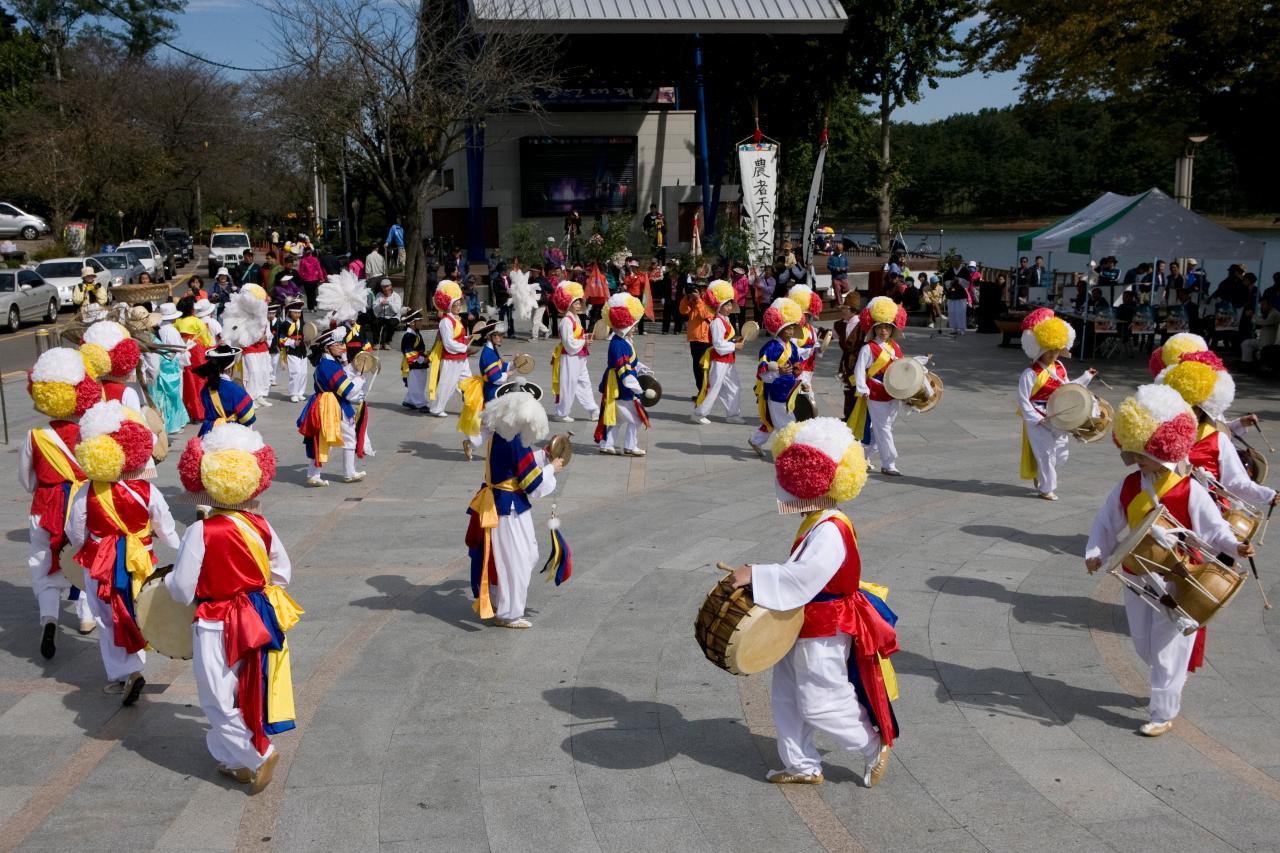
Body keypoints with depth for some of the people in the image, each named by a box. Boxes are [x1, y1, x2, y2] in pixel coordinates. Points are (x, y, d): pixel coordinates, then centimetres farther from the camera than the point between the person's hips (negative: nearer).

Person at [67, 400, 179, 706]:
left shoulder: (87, 493, -13)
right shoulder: (147, 492, -14)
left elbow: (75, 532, -4)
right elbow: (165, 529, -4)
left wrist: (83, 550, 17)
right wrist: (180, 549, 16)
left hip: (101, 565, -1)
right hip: (139, 563, 1)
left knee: (109, 622, 9)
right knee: (134, 617, 18)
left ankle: (122, 673, -1)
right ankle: (133, 667, 27)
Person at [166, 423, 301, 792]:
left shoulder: (201, 533, -20)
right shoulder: (261, 526, -5)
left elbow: (182, 591, -15)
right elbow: (281, 574, 5)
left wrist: (167, 579, 7)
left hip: (217, 629, -6)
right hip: (258, 619, 6)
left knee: (220, 701, 7)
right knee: (246, 694, 20)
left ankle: (257, 757, 6)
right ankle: (236, 760, 31)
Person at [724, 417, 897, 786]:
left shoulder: (829, 531, -25)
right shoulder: (816, 524, 8)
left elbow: (803, 577, -34)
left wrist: (755, 575, -32)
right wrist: (761, 575, 7)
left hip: (824, 635, -10)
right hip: (804, 629, 10)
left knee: (820, 704, 0)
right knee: (786, 697, 14)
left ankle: (876, 746, 20)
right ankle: (802, 765, 25)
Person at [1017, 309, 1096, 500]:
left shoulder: (1060, 368, 4)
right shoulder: (1030, 374, -21)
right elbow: (1023, 400, -19)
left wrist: (1085, 377, 16)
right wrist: (1037, 419, -22)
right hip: (1038, 422, -7)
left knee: (1061, 455, 15)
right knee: (1046, 454, -1)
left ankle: (1041, 475, 37)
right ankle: (1046, 488, 15)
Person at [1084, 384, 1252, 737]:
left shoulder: (1190, 492, -17)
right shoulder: (1128, 487, -4)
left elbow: (1212, 527, -13)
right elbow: (1106, 522, 3)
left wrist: (1234, 546, -31)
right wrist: (1095, 551, -12)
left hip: (1177, 583, -5)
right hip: (1137, 578, 5)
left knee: (1168, 650, 2)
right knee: (1144, 645, 19)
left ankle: (1162, 714, 14)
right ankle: (1171, 684, 47)